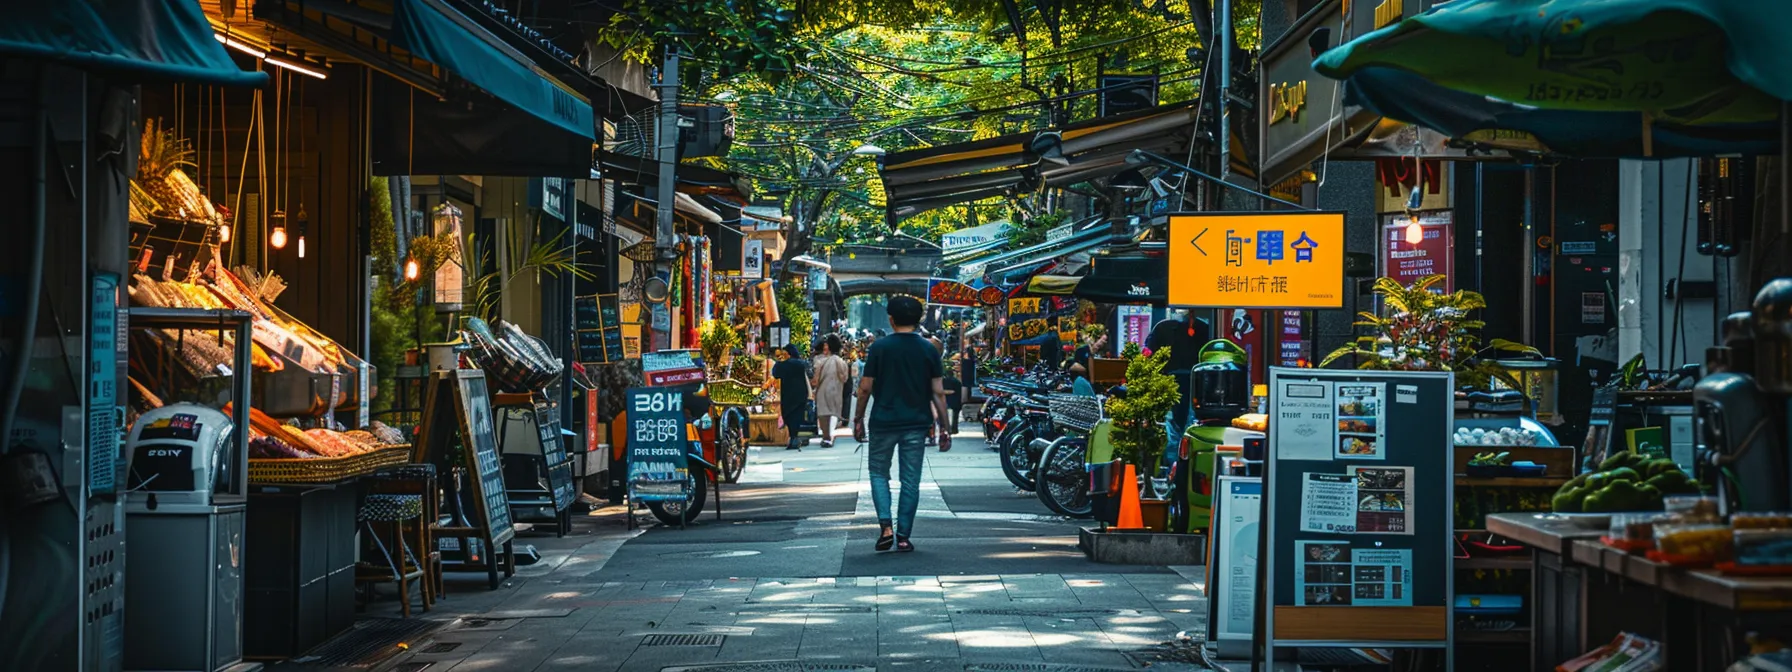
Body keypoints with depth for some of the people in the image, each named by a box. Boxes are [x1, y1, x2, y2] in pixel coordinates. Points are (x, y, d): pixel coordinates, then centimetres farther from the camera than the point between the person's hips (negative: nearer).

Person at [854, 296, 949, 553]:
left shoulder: (879, 347, -4)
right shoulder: (929, 350, 1)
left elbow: (865, 387, -4)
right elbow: (938, 392, -1)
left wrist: (858, 418, 8)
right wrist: (943, 428, 4)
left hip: (884, 423, -1)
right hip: (916, 424, 1)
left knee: (879, 473, 13)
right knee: (911, 480, 7)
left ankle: (886, 527, -4)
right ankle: (903, 536, 6)